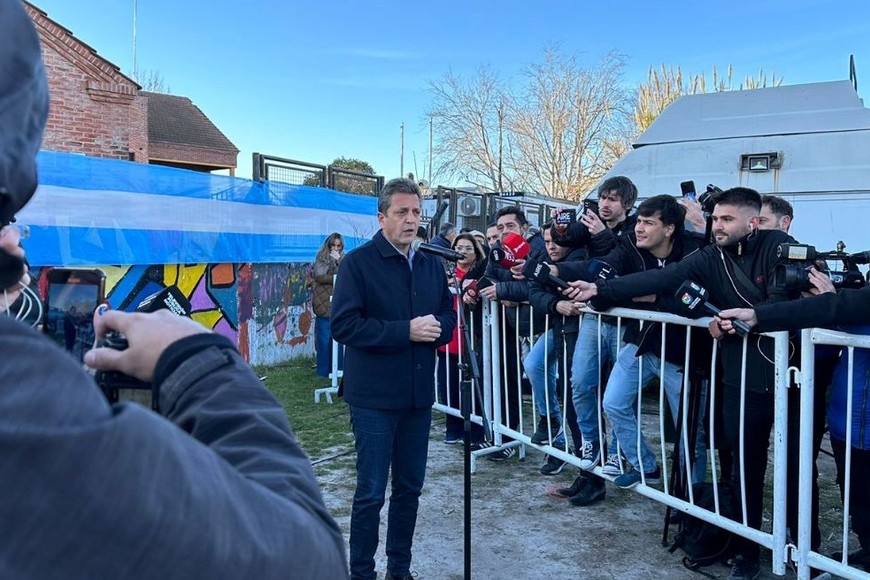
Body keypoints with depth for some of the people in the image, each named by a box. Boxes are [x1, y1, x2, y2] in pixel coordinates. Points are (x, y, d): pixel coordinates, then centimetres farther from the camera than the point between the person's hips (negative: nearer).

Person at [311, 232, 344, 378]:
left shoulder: (344, 260, 12)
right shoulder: (321, 259, 5)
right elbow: (319, 276, -10)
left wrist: (338, 260, -8)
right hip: (324, 305, -2)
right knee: (324, 339, -1)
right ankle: (323, 371, 8)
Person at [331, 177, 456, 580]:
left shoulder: (431, 265, 10)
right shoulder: (358, 262, -9)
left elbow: (449, 316, 13)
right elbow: (344, 325, -17)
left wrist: (436, 328, -11)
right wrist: (406, 331, -21)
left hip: (419, 394, 6)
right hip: (375, 396, -6)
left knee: (410, 487, 16)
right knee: (371, 492, 4)